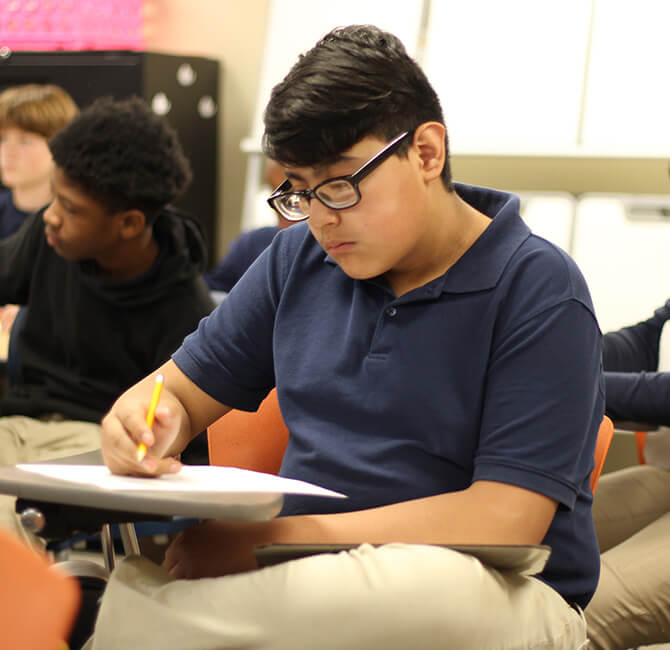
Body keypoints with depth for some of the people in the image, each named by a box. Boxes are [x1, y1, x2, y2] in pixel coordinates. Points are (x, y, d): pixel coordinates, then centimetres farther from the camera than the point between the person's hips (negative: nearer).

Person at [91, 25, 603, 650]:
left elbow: (504, 520, -17)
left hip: (494, 594, -2)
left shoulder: (539, 290, -9)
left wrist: (274, 538, -22)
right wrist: (141, 422, -12)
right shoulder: (298, 258, 10)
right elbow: (180, 391, 15)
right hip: (314, 573, 3)